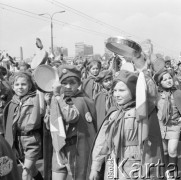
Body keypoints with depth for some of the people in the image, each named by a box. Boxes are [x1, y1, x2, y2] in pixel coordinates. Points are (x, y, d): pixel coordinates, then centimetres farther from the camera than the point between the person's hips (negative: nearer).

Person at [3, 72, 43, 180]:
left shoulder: (34, 99, -10)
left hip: (31, 140, -5)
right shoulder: (13, 102, 5)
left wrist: (18, 125, -5)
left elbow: (32, 123, -15)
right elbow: (9, 125, 7)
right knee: (31, 168, 20)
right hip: (17, 140, 6)